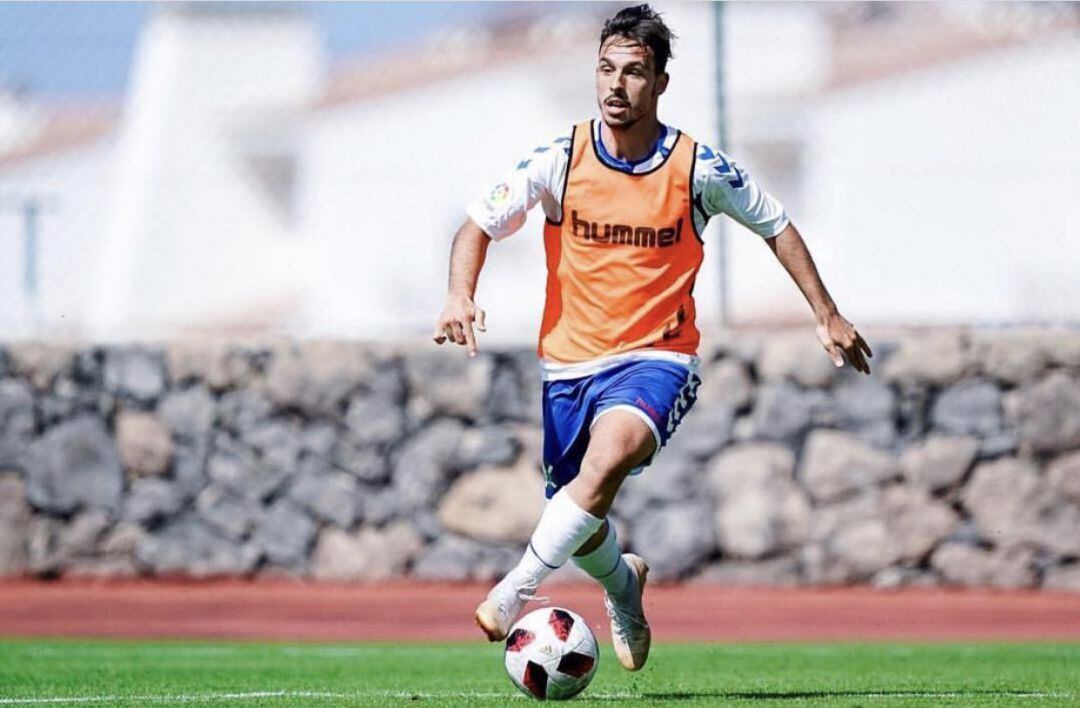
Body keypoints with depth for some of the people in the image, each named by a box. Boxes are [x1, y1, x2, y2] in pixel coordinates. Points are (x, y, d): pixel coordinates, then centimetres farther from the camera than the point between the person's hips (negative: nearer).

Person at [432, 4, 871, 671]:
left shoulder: (699, 169, -7)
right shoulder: (562, 160, -5)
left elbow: (775, 225, 9)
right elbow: (480, 223, -1)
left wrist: (828, 315, 8)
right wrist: (461, 297, -21)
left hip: (656, 359, -3)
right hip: (568, 362, 3)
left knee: (610, 454, -35)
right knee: (580, 530, 11)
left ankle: (516, 591, -33)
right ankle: (624, 583, 47)